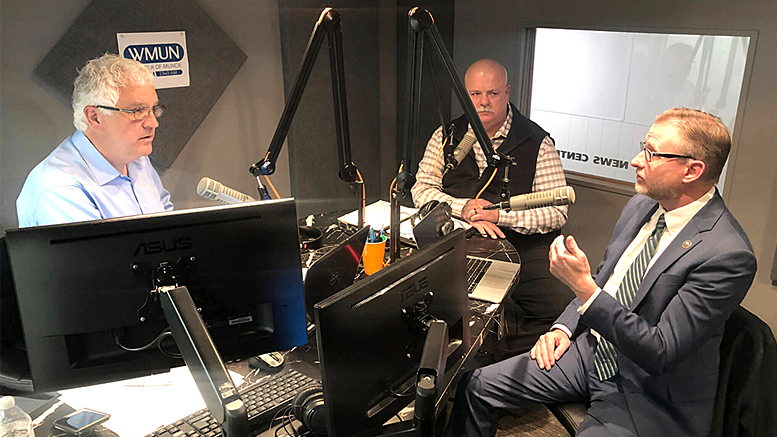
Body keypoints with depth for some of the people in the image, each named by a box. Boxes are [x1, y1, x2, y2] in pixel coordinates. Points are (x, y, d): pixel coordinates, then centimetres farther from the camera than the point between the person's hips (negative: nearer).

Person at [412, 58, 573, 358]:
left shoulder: (537, 142, 1)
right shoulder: (447, 136, 11)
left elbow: (557, 212, -4)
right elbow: (421, 189, 6)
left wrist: (499, 214, -16)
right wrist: (465, 209, -12)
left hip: (524, 247, -2)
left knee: (565, 309, -25)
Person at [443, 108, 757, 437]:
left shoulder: (728, 255, -24)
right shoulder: (641, 207, 1)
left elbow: (660, 353, -26)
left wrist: (584, 287, -31)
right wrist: (564, 328, 1)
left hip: (651, 401, -7)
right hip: (593, 352, 7)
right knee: (476, 385, 1)